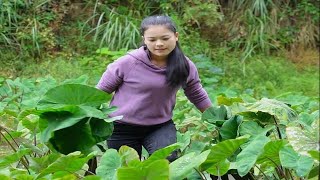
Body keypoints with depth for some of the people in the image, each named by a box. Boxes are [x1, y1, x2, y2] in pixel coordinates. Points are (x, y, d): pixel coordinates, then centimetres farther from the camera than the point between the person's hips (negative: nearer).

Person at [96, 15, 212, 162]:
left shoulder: (185, 66, -7)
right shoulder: (128, 63, -18)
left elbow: (198, 96, 12)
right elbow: (100, 92, -5)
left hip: (161, 126, 2)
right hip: (123, 128, -2)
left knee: (169, 161, -22)